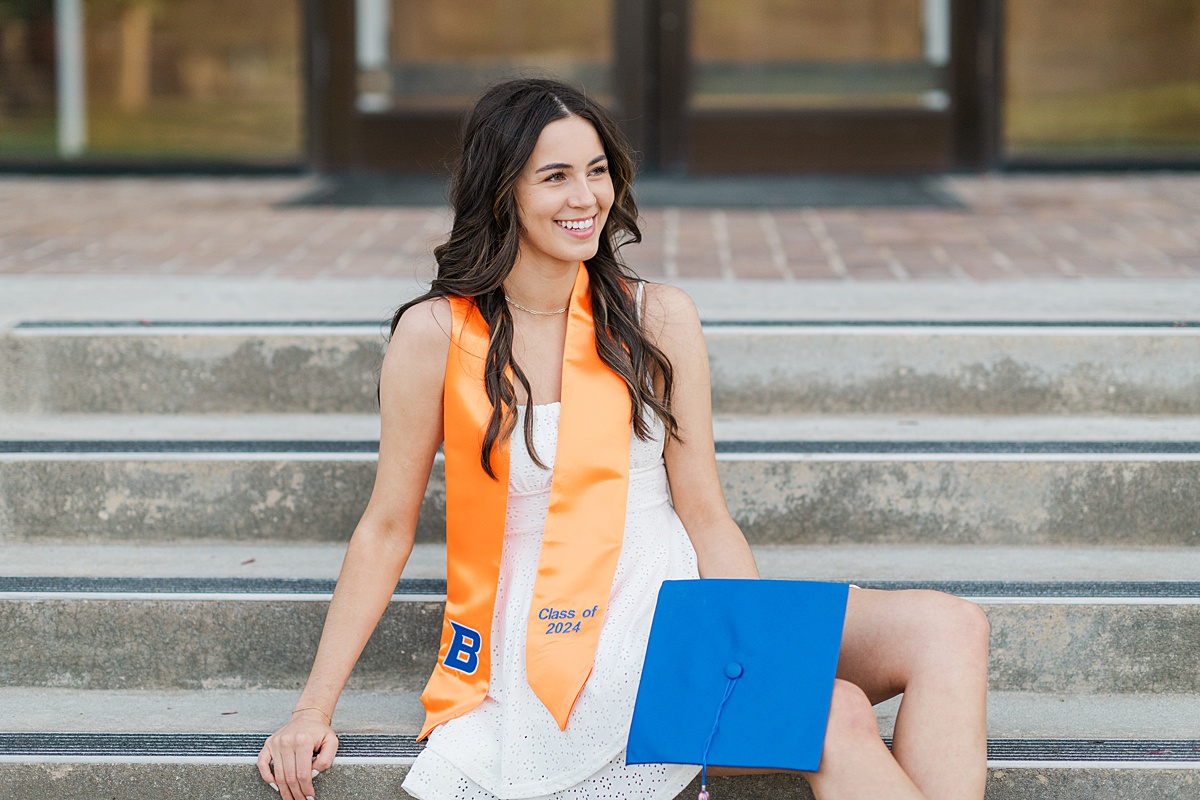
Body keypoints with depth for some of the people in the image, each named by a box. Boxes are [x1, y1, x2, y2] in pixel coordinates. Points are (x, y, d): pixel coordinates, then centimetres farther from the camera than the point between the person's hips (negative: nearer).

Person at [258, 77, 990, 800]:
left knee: (949, 627, -20)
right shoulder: (436, 335, -2)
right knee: (838, 717, -28)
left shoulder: (658, 319, 6)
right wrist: (315, 709, 1)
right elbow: (386, 530, 4)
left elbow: (704, 514, 4)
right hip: (564, 654, -4)